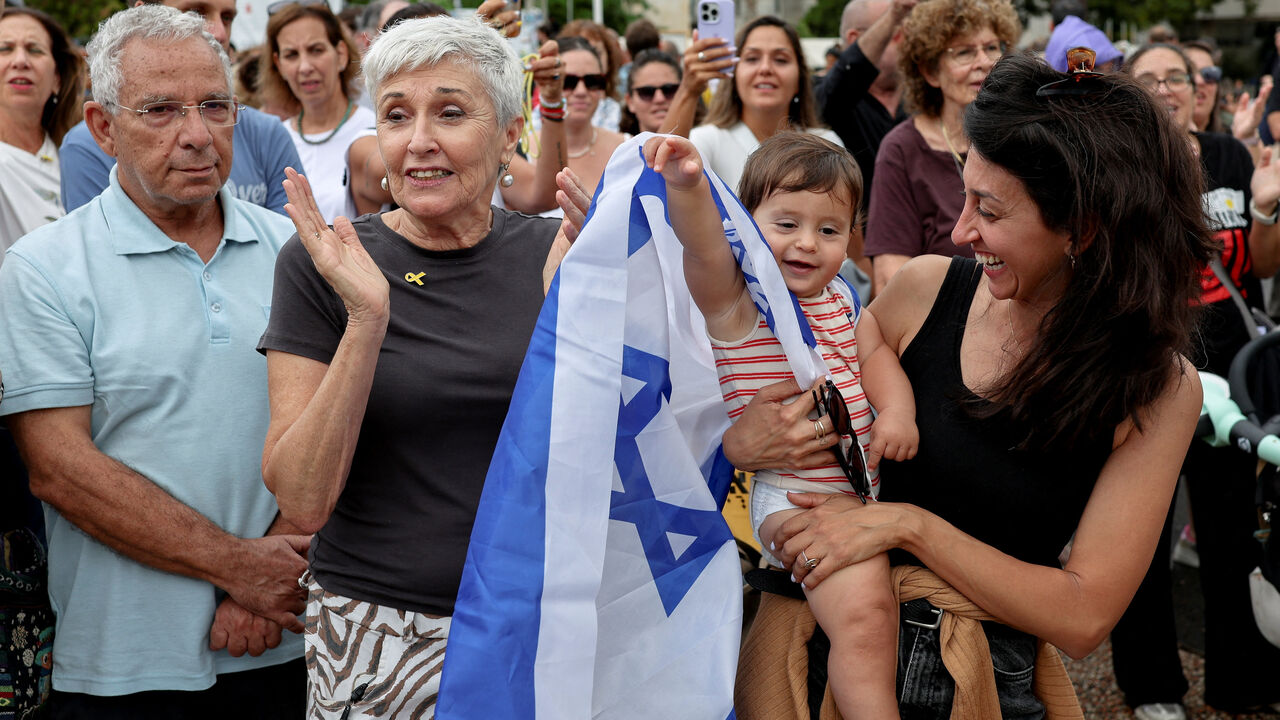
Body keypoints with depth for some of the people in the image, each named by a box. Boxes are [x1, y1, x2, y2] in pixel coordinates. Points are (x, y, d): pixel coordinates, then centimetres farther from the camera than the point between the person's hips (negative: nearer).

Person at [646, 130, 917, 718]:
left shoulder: (842, 301, 11)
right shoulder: (736, 301, -12)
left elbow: (875, 354, 10)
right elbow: (705, 248, -30)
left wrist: (896, 410, -11)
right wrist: (688, 187, -50)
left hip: (861, 481, 8)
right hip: (794, 496, -8)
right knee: (862, 609, -24)